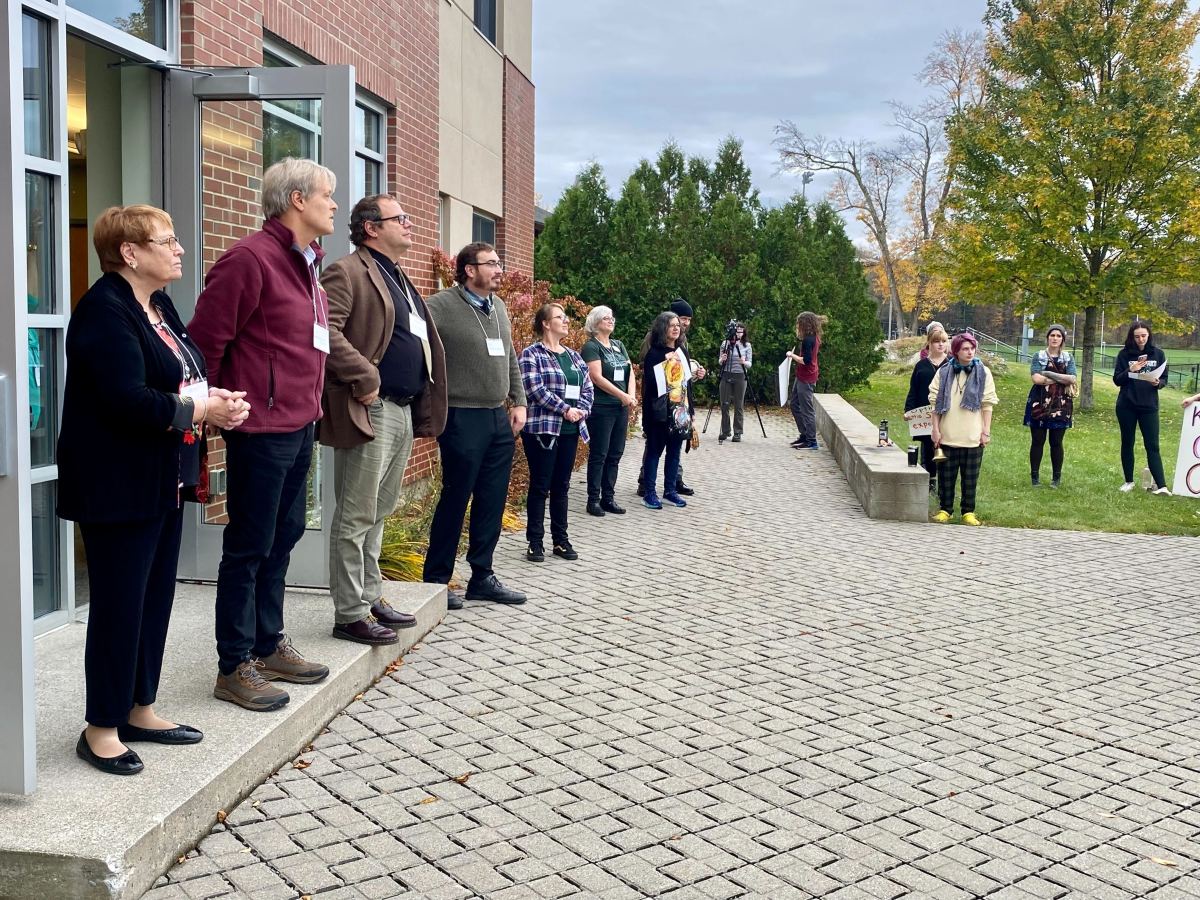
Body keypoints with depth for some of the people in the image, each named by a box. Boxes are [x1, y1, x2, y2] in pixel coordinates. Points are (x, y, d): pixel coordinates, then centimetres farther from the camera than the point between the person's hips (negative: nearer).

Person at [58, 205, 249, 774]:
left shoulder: (160, 307, 13)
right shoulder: (105, 311, -16)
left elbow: (181, 380, 17)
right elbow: (128, 400, -25)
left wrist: (216, 400, -4)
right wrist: (203, 410, -17)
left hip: (163, 482, 9)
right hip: (119, 487, -9)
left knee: (156, 597, 14)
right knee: (119, 604, -1)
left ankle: (138, 710, 27)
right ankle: (101, 729, 12)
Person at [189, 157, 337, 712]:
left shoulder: (306, 263, 14)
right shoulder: (251, 259, -16)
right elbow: (205, 339, -17)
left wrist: (309, 400, 17)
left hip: (299, 425, 9)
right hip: (261, 429, -9)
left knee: (282, 538, 17)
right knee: (249, 547, 0)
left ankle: (268, 646, 30)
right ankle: (235, 667, 11)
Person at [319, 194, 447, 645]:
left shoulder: (400, 280, 21)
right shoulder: (348, 273, -8)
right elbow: (325, 330, -22)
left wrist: (424, 408, 16)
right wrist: (365, 377, -21)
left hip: (405, 412, 10)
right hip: (370, 411, -9)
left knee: (379, 511, 16)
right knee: (356, 517, -3)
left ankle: (371, 597, 26)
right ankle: (350, 614, 4)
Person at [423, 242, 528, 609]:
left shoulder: (498, 307, 13)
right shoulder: (441, 306, -10)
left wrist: (518, 402, 15)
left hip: (500, 419, 7)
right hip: (463, 418, -7)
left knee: (492, 502, 10)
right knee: (455, 500, 0)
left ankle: (482, 576, 21)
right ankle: (435, 580, 11)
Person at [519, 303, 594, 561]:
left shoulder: (574, 356, 15)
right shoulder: (531, 354, -6)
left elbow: (588, 388, 12)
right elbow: (536, 390, -16)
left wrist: (581, 410, -6)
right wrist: (565, 409, -16)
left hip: (570, 431, 6)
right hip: (542, 429, -6)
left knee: (561, 486, 10)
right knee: (540, 486, -2)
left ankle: (561, 540, 17)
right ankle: (535, 542, 5)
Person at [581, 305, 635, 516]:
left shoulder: (619, 345, 16)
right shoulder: (591, 346, -6)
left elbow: (630, 373, 12)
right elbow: (597, 377, -16)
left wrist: (632, 396, -6)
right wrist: (622, 395, -16)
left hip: (621, 408, 7)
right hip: (601, 409, -7)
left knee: (615, 455, 8)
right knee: (599, 455, -3)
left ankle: (608, 497, 15)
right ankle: (593, 499, 3)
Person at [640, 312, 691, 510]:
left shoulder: (682, 351, 12)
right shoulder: (654, 354, -9)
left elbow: (686, 380, 15)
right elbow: (650, 382, -15)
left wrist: (688, 410, 14)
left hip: (680, 410, 6)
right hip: (660, 411, -6)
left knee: (674, 452, 10)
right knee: (654, 451, 0)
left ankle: (670, 491, 19)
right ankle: (650, 493, 6)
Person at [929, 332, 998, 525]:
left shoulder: (983, 373, 1)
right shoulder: (944, 372, 2)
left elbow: (988, 404, 2)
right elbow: (935, 402, 4)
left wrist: (986, 431, -1)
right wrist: (936, 429, 0)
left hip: (973, 436, 0)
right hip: (948, 435, 0)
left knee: (970, 476, 5)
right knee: (947, 474, 7)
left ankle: (968, 511, 14)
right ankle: (945, 509, 18)